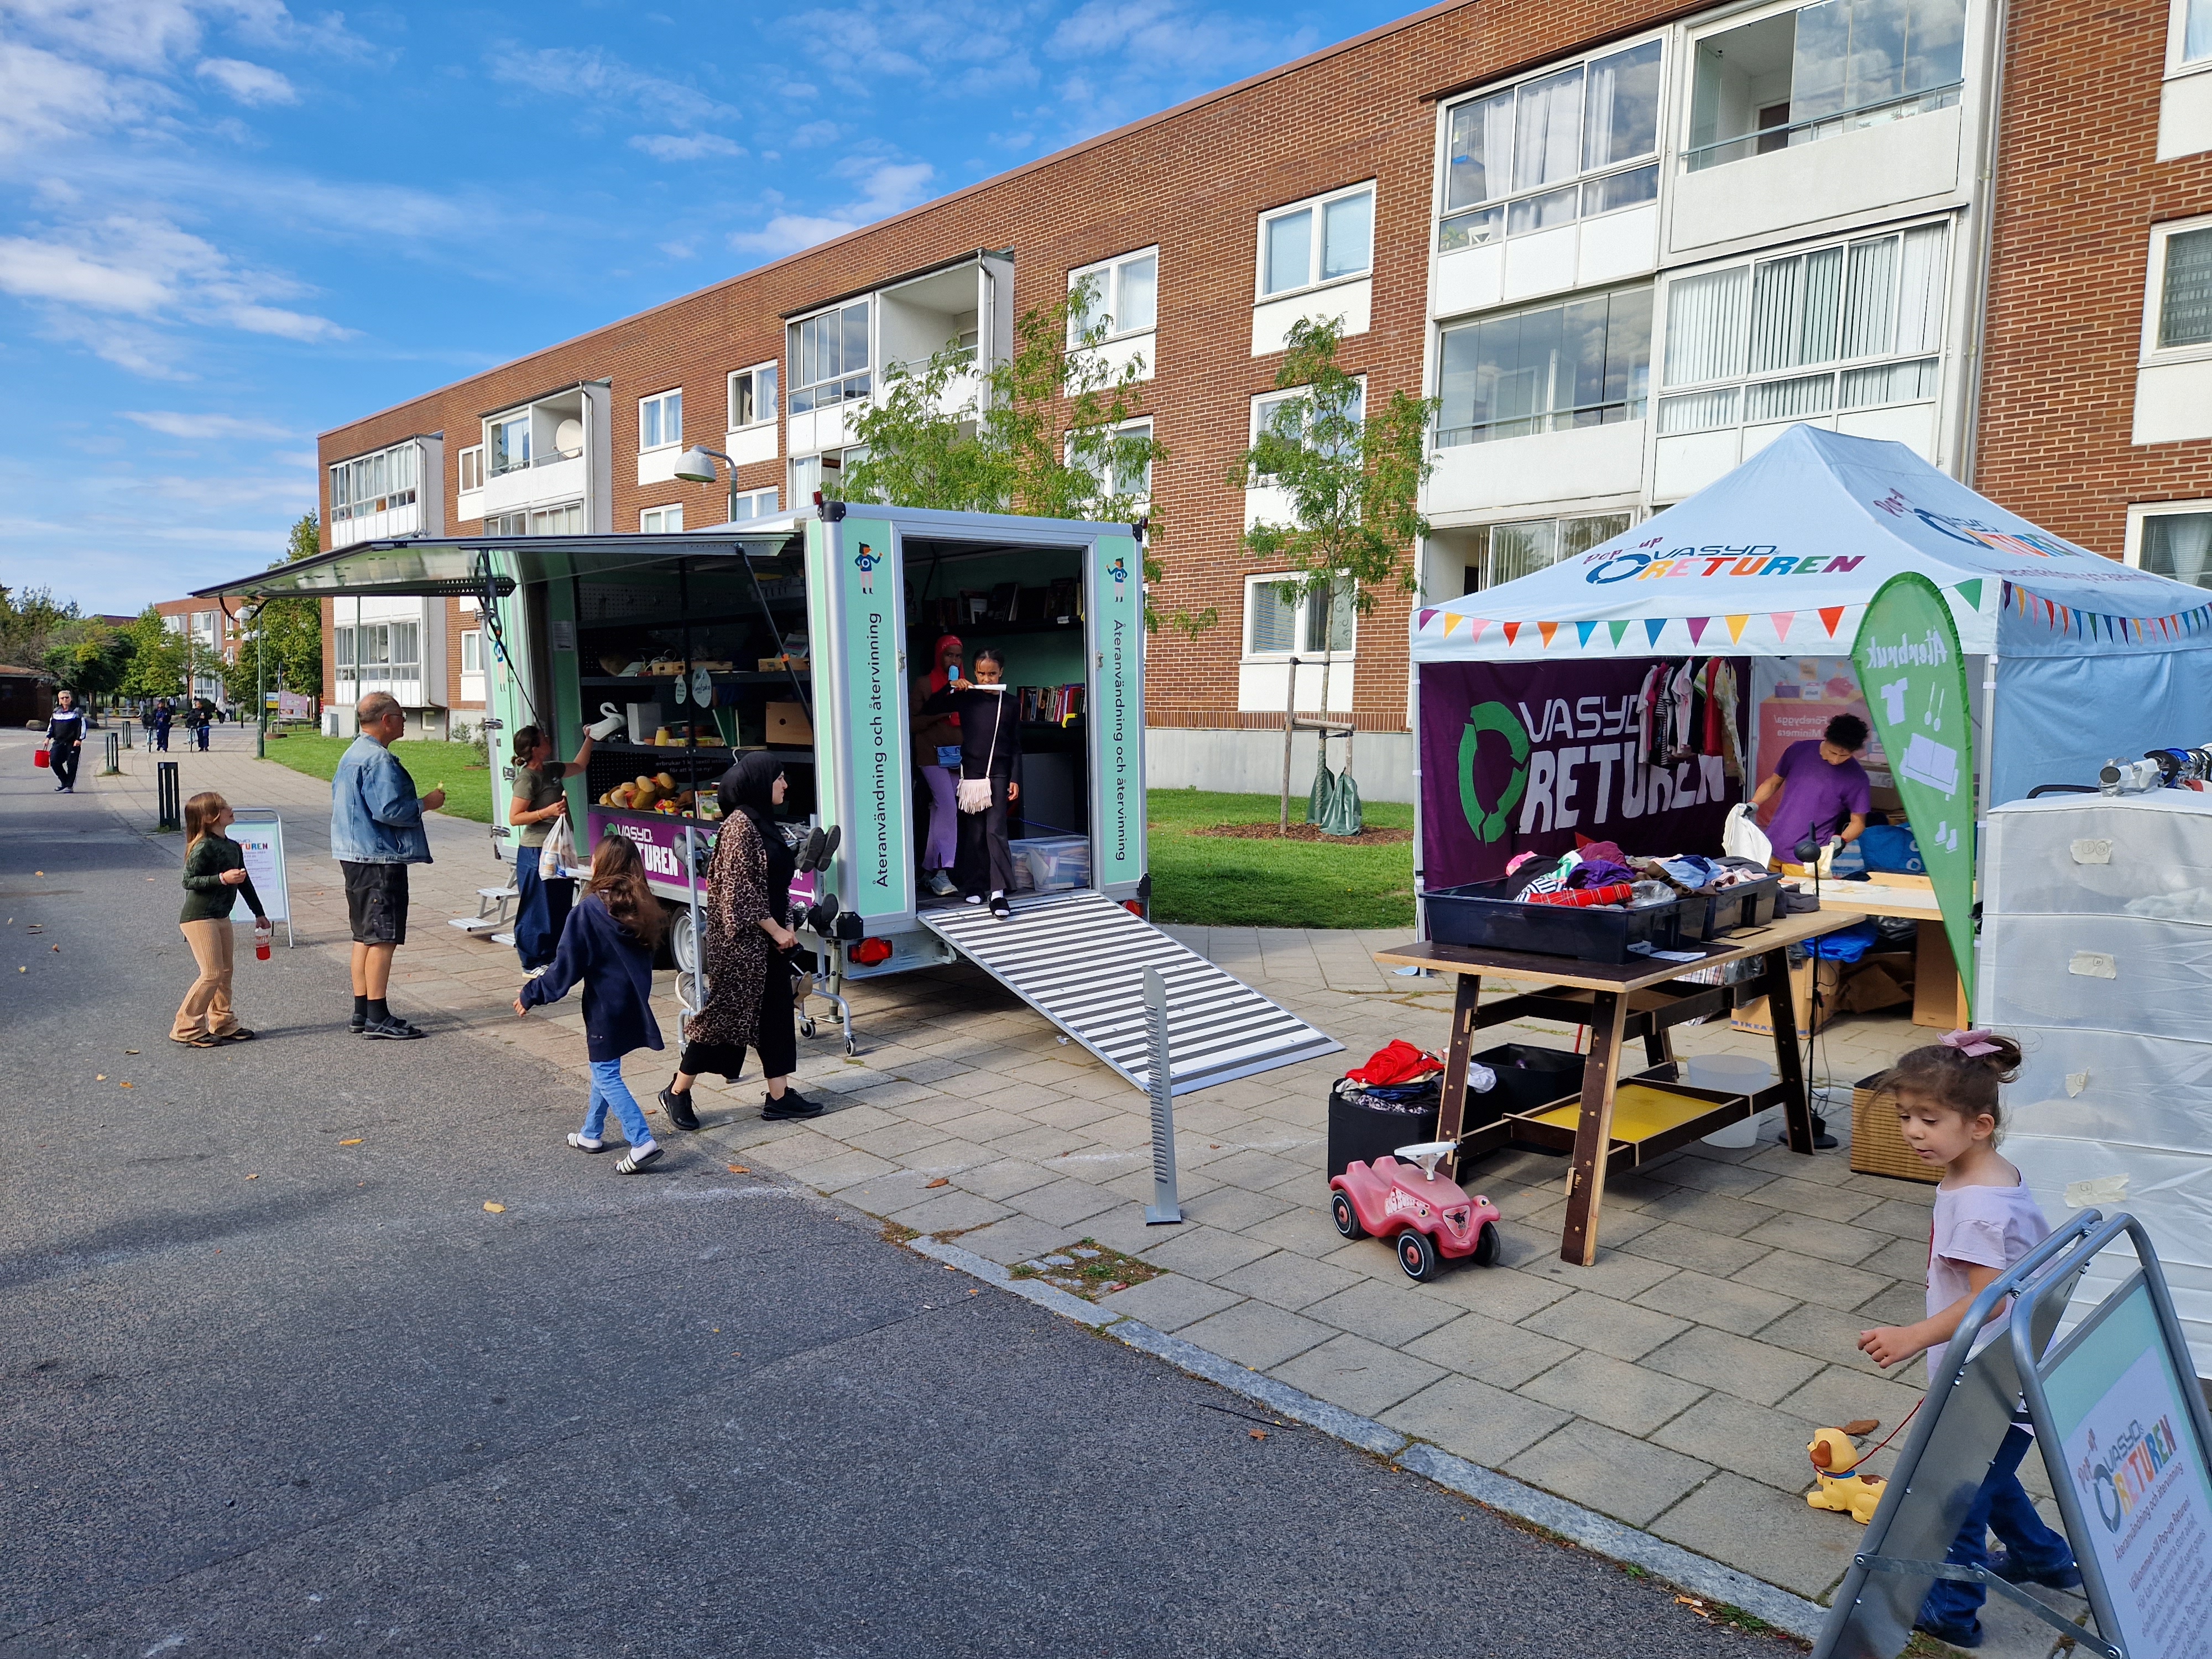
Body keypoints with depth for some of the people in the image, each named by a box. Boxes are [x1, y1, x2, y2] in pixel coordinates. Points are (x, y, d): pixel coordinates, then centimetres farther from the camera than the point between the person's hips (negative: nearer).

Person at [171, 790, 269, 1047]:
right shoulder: (203, 847, -15)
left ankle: (223, 1025, 21)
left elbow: (245, 882, 20)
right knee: (212, 973, -10)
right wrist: (222, 879, -27)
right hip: (199, 918, -9)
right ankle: (186, 1029, -1)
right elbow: (189, 881, -19)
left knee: (225, 971, 12)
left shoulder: (233, 847, 11)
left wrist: (259, 913, 26)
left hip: (221, 917, 9)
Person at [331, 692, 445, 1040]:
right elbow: (388, 811, -24)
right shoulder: (379, 759, -17)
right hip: (380, 858, -11)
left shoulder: (351, 755, 16)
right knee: (383, 937, -7)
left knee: (366, 935, 14)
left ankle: (362, 1012, 19)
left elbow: (342, 800, 24)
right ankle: (377, 1018, -4)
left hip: (355, 856, 11)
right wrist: (425, 803, -9)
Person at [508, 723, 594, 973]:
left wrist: (589, 739, 23)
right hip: (536, 852, -9)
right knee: (538, 909, -2)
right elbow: (514, 817, -17)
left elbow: (578, 766, 28)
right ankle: (533, 963, 8)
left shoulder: (552, 769, 10)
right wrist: (547, 812, -25)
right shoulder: (527, 778, -15)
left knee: (560, 907, 13)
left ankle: (551, 957, 23)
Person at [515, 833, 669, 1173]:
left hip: (606, 1008, -7)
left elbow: (567, 968, -15)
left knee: (606, 1075, 0)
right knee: (605, 1068, 21)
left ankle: (643, 1142, -9)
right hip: (634, 1004, 7)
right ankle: (591, 1134, 33)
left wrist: (532, 995, -3)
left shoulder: (588, 911, -18)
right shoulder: (642, 908, 2)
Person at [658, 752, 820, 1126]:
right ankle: (677, 1092, 13)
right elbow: (740, 891, -20)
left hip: (768, 935, 10)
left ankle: (779, 1096, 17)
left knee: (776, 1011, 10)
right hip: (741, 939, -10)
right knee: (726, 1011, -1)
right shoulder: (740, 825, -17)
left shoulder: (762, 822, 12)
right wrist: (776, 931, -16)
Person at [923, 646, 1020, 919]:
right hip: (971, 771, 2)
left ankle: (998, 892, -16)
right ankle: (975, 886, 16)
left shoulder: (1010, 704, 4)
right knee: (974, 832, 6)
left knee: (996, 830, -11)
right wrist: (950, 689, -6)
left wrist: (1015, 779, 0)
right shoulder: (966, 698, 4)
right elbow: (928, 710, 6)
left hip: (998, 774, -1)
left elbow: (1016, 746, 6)